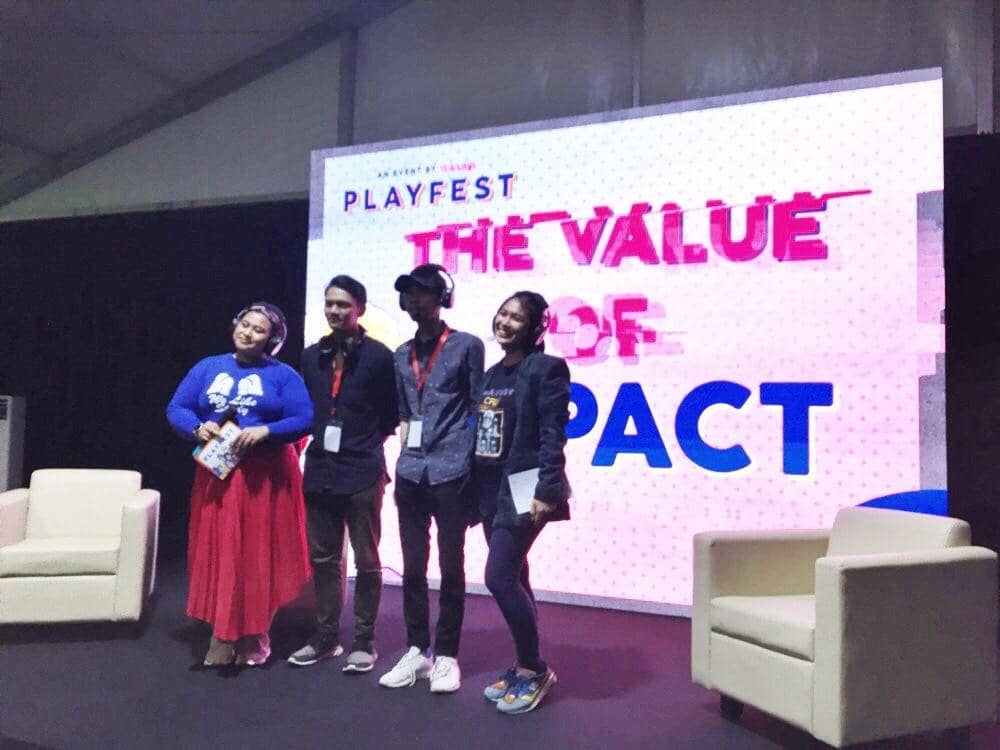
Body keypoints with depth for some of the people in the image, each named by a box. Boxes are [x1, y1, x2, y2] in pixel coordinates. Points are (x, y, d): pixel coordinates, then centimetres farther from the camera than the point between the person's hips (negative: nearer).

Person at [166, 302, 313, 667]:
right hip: (216, 474, 3)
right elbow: (176, 409, 8)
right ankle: (223, 637, 15)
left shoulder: (283, 375, 2)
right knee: (217, 554, 4)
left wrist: (264, 431, -21)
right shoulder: (207, 368, 11)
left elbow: (303, 420, -7)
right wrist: (197, 427, -12)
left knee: (260, 555, 4)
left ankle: (255, 638, 17)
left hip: (265, 477, -2)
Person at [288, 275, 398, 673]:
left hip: (362, 473, -5)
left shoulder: (378, 356, -6)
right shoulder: (311, 356, 9)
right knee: (323, 559, 13)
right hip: (320, 471, 5)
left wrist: (367, 443, 0)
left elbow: (393, 413, -1)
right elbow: (307, 409, 16)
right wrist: (320, 440, 6)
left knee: (366, 560, 5)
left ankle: (363, 640, 17)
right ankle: (325, 635, 27)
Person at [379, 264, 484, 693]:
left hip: (451, 472, -4)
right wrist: (405, 454, 10)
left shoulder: (466, 346, 0)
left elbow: (479, 409, 0)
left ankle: (446, 655, 15)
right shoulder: (402, 356, 14)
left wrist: (476, 470, -3)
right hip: (410, 473, 5)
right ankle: (417, 651, 21)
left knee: (451, 567, 4)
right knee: (413, 567, 9)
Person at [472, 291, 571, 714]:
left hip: (524, 489, -8)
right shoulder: (492, 375, 14)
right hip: (491, 490, 8)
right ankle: (524, 666, 24)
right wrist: (475, 492, 13)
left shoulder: (545, 368, -8)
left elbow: (553, 436, -15)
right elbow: (481, 434, 14)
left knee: (499, 576, -11)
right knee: (513, 579, 12)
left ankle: (534, 670, 5)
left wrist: (547, 491, -21)